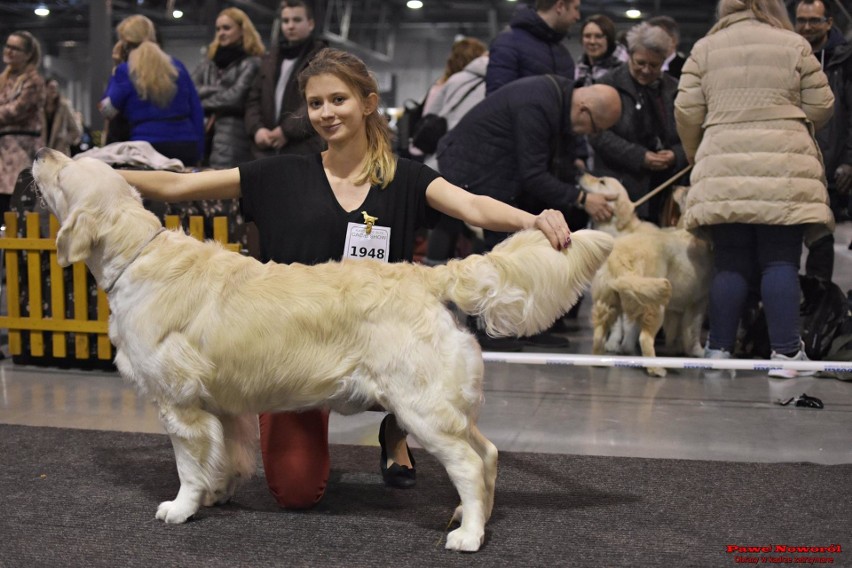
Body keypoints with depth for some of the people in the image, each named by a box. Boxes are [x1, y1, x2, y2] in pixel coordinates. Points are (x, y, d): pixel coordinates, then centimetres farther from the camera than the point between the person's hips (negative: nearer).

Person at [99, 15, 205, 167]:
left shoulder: (125, 71, 1)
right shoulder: (177, 66, 13)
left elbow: (108, 110, 5)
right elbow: (197, 112, 11)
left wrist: (115, 73, 15)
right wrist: (197, 153, 13)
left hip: (149, 148, -3)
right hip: (186, 146, 4)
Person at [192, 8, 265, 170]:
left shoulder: (251, 64, 1)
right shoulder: (208, 63, 20)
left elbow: (236, 96, -10)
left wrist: (204, 103, 3)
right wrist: (218, 90, -5)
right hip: (202, 136, 6)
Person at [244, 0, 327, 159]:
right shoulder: (270, 60, 21)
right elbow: (254, 99, 17)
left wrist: (287, 131, -16)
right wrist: (257, 128, -3)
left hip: (303, 153, -6)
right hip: (265, 150, 6)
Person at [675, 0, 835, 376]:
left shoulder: (704, 49, 10)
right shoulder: (795, 45, 8)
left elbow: (686, 111, 6)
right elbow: (821, 109, 9)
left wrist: (695, 155, 23)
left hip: (722, 170, 1)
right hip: (785, 172, -1)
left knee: (731, 264, 6)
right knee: (781, 262, 1)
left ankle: (719, 350, 6)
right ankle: (785, 352, -2)